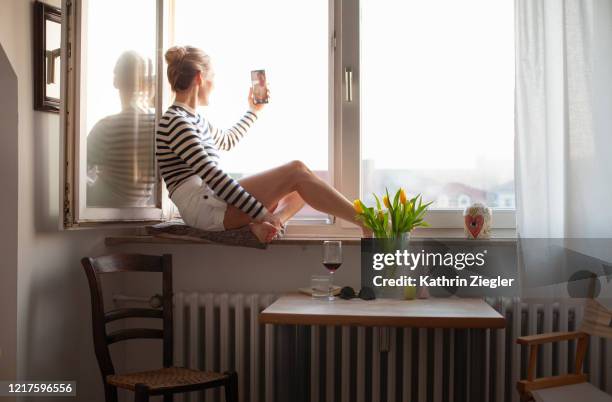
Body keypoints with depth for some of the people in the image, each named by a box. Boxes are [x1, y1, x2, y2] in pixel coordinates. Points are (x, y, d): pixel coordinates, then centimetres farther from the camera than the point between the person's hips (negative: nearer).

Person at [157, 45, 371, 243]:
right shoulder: (176, 122, -11)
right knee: (296, 171, -12)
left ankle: (263, 226, -21)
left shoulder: (194, 119, 20)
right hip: (204, 208, -10)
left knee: (299, 187, 9)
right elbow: (213, 176, -20)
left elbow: (227, 140, 42)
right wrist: (261, 213, -22)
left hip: (214, 202, 10)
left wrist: (253, 111, 48)